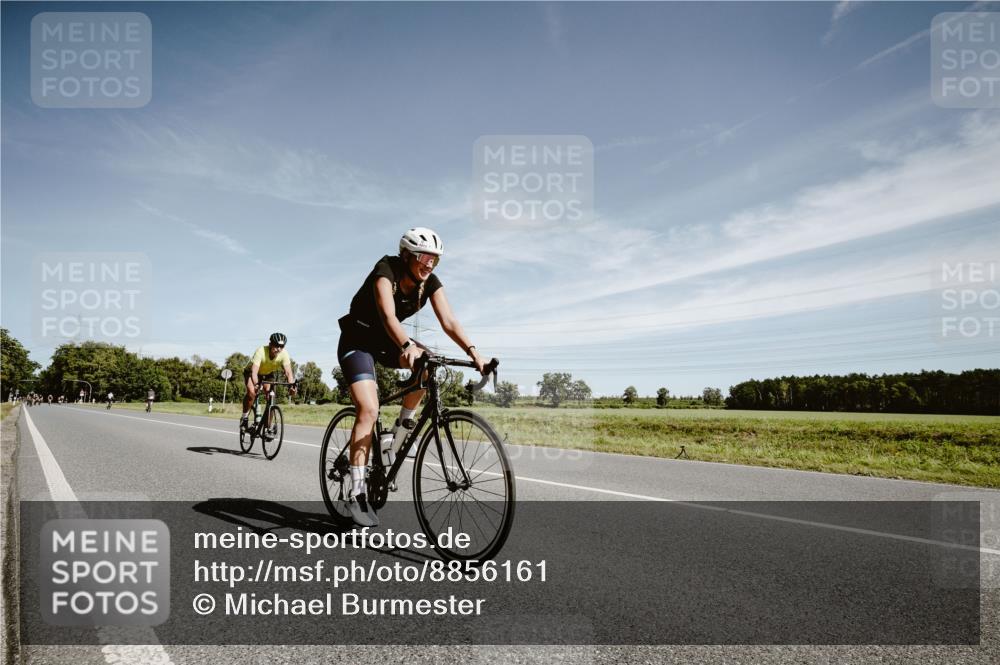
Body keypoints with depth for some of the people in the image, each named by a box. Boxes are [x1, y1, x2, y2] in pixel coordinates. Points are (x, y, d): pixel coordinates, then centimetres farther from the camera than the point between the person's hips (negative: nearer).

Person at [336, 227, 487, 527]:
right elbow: (389, 316, -42)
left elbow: (449, 321, -20)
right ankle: (356, 490, -15)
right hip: (358, 341, -5)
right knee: (369, 409, -21)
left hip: (386, 342, 5)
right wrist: (407, 346, -60)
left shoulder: (430, 282, -11)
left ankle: (402, 428, -8)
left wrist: (473, 351, -34)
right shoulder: (386, 271, -27)